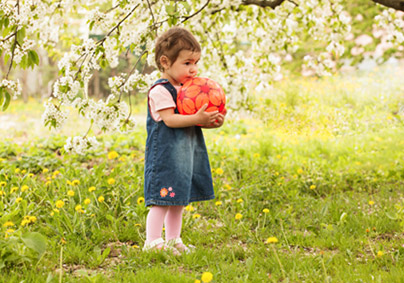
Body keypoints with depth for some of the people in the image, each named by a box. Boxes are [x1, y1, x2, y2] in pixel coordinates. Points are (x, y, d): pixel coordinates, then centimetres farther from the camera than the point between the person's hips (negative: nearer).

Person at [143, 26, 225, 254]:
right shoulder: (160, 91, -14)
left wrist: (211, 122, -4)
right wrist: (196, 119, -32)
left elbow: (194, 118, 16)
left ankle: (173, 240, 24)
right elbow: (169, 119, -23)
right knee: (162, 199, -8)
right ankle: (152, 242, -2)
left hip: (187, 153, 9)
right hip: (165, 154, -9)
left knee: (179, 199, 15)